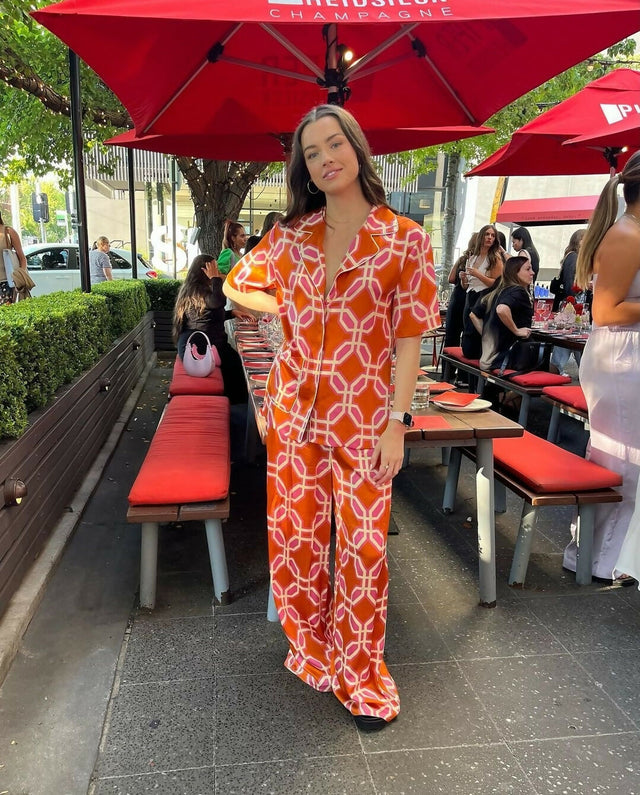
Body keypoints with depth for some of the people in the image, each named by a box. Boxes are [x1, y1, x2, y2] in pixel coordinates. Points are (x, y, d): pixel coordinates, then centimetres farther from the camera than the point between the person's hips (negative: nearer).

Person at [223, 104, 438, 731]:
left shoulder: (404, 239, -4)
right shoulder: (291, 234, 6)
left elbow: (409, 338, -5)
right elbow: (237, 286, 20)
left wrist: (397, 422, -10)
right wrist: (289, 308, 5)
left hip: (363, 419, -3)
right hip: (294, 413, 3)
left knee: (363, 545, 5)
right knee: (294, 536, 12)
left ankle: (359, 676, 28)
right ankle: (310, 649, 37)